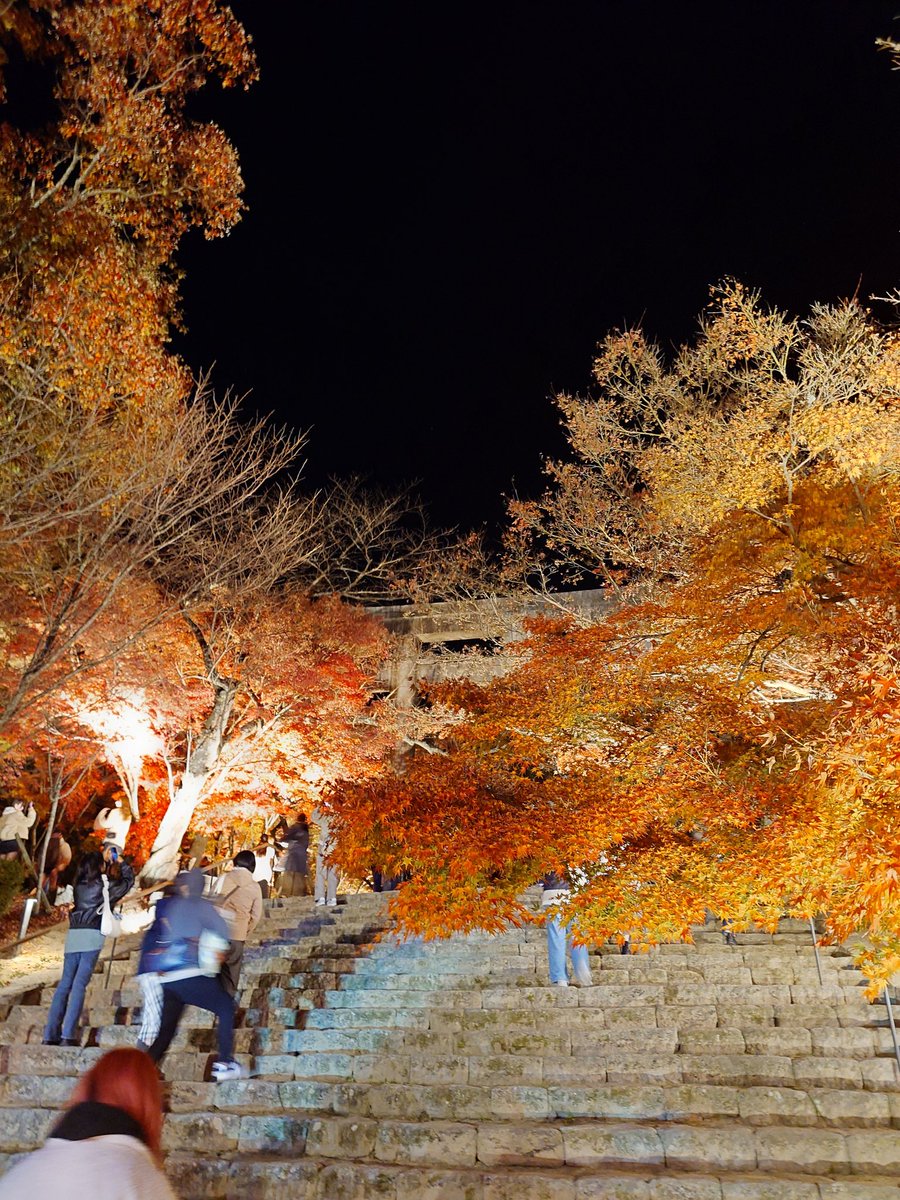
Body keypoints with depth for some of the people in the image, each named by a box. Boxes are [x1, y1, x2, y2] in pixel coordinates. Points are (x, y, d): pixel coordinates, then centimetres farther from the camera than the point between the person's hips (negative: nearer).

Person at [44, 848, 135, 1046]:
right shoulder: (105, 885, -1)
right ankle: (68, 1035, -11)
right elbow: (128, 880, 14)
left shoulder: (79, 885, 14)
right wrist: (119, 861, 24)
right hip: (92, 936, -5)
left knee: (65, 984, 7)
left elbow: (91, 870, 37)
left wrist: (104, 858, 39)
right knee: (79, 984, -7)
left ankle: (50, 1035, 5)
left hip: (73, 935, 6)